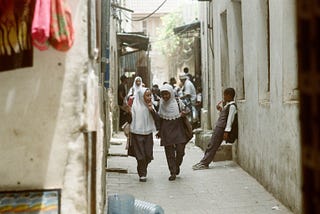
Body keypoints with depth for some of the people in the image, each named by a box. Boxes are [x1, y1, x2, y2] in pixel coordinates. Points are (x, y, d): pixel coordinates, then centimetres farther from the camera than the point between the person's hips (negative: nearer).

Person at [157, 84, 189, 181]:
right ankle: (173, 172, 10)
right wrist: (159, 131, 11)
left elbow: (186, 110, 12)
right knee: (169, 152, 0)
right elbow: (159, 119, 10)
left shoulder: (178, 102, -3)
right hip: (166, 131, 1)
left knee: (180, 150, -4)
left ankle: (177, 165, 26)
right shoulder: (161, 104, 1)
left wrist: (184, 113, -11)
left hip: (178, 129, 0)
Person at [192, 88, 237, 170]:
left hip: (221, 128, -10)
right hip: (218, 126, 10)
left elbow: (230, 119, -18)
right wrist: (220, 109, 13)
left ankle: (204, 164, -1)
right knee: (211, 145, 10)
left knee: (212, 146, -5)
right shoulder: (227, 104, 16)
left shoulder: (232, 106, -14)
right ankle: (203, 162, 13)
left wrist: (226, 131, -21)